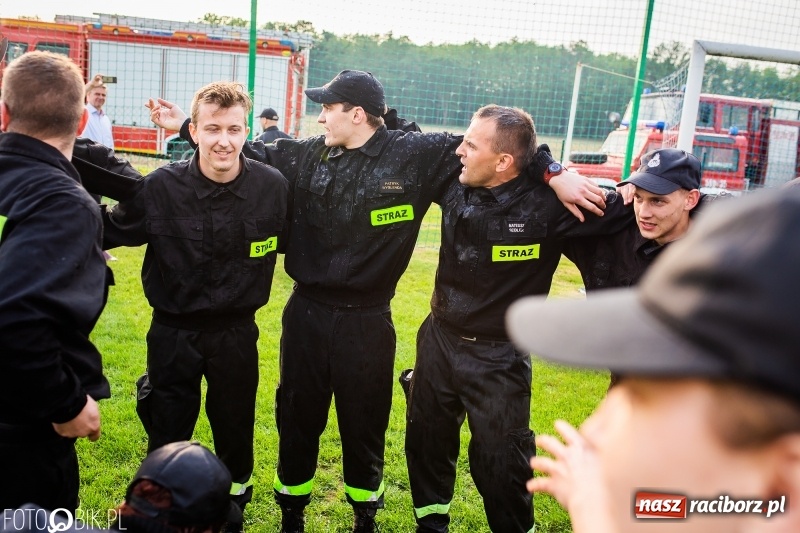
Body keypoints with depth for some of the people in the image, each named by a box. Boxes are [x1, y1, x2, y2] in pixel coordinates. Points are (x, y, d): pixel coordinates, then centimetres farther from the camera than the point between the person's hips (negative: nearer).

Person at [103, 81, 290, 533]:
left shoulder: (273, 186, -13)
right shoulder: (161, 187, -15)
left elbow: (290, 241, 6)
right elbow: (108, 232, 0)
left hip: (237, 333, 1)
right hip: (173, 332, -1)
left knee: (235, 429, 19)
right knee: (167, 435, 14)